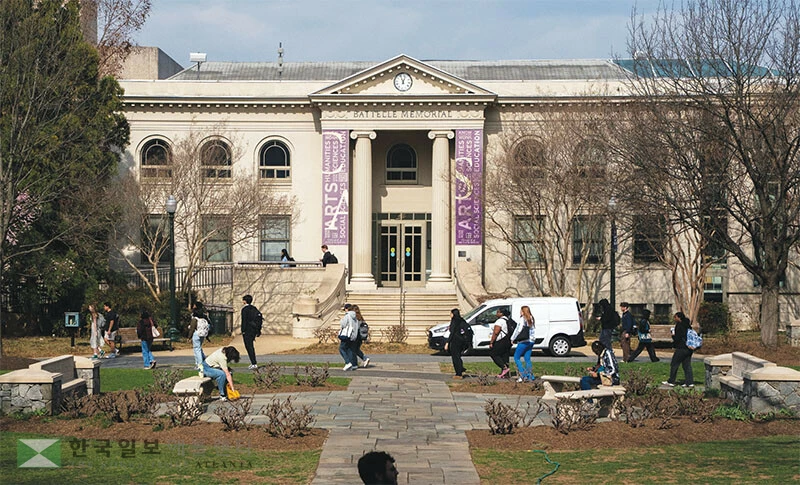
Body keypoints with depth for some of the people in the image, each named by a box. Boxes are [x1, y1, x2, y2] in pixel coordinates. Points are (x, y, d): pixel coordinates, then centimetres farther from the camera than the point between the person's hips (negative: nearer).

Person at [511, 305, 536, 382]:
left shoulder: (522, 319, -9)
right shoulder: (531, 319, 13)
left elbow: (518, 329, -11)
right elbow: (534, 330, 16)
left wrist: (512, 338, -2)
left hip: (523, 341, -8)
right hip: (531, 341, 8)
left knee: (516, 358, 0)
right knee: (527, 359, 12)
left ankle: (523, 375, -10)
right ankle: (531, 376, 5)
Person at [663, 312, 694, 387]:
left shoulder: (679, 326, -13)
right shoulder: (687, 325, 12)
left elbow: (677, 338, -17)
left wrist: (673, 336, 4)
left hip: (681, 348, -8)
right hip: (689, 349, 8)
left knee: (674, 364, 3)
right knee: (687, 365, 9)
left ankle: (671, 381, 8)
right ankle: (690, 382, 4)